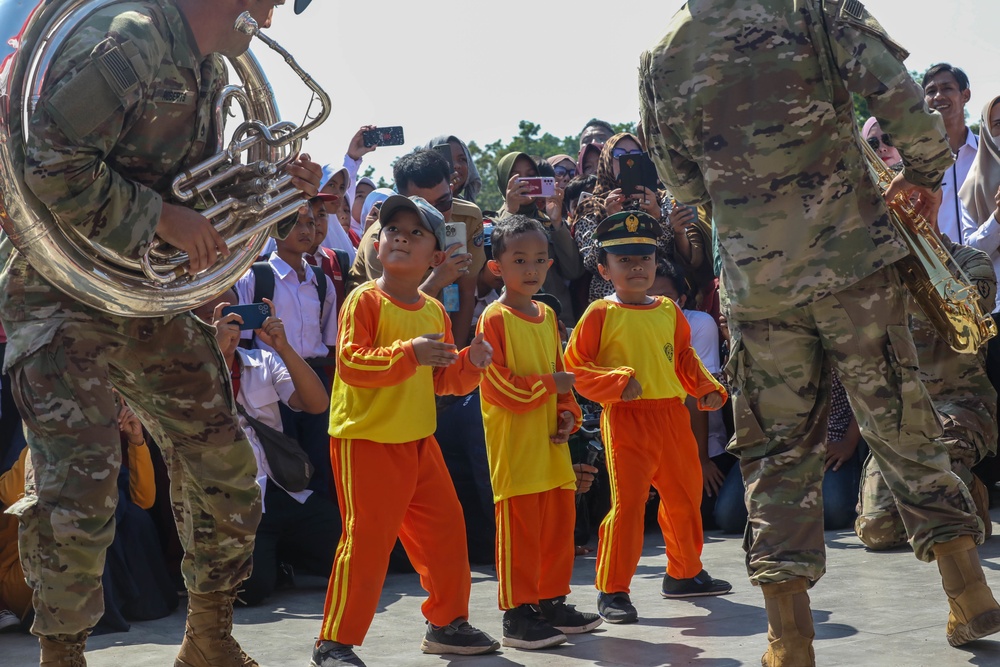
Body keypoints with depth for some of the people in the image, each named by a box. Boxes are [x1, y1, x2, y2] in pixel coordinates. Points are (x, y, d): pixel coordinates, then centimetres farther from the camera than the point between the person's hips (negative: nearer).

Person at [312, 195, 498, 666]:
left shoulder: (434, 311, 10)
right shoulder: (364, 301, -11)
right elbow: (350, 363, -22)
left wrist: (470, 364, -2)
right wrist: (410, 354, -29)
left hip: (419, 442, 7)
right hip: (366, 441, -7)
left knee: (445, 529, 11)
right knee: (367, 540, -9)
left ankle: (447, 623, 29)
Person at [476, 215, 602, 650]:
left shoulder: (547, 316, 14)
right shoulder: (494, 319, -9)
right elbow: (498, 385, -15)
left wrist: (568, 413, 5)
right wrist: (550, 385, -15)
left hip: (550, 441, 7)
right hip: (513, 442, -7)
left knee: (559, 520, 11)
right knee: (519, 527, -5)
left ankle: (551, 602, 23)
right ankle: (517, 615, 1)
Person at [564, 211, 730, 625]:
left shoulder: (668, 311, 11)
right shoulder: (601, 314, -5)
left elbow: (684, 357, 22)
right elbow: (575, 367, -7)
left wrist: (707, 388, 9)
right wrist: (617, 382, -18)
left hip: (672, 414, 6)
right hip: (626, 419, -6)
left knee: (685, 496, 16)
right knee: (627, 502, -10)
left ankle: (684, 574, 34)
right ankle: (612, 591, -2)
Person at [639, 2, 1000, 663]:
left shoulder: (661, 62, 2)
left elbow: (684, 186, 10)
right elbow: (902, 101, -12)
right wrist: (926, 174, 6)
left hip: (756, 280, 1)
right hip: (853, 257, -1)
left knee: (777, 447, 7)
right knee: (900, 420, 11)